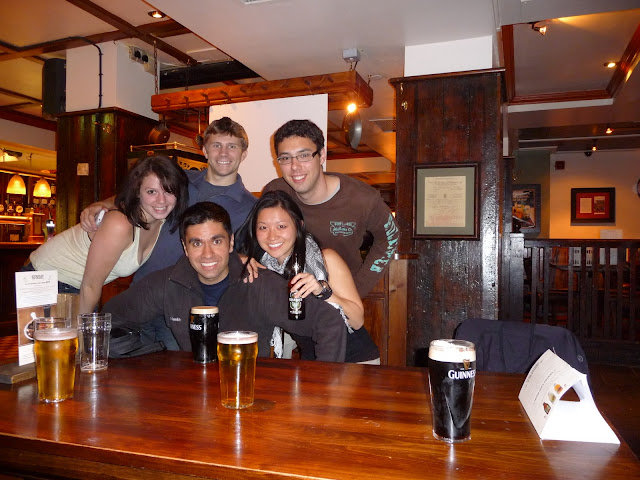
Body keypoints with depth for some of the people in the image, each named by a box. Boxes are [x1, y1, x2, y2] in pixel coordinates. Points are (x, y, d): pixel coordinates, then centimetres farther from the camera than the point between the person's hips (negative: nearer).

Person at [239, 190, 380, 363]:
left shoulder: (327, 259, -12)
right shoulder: (262, 269, -3)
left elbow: (358, 320, -12)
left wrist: (323, 291, -29)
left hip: (358, 360, -3)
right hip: (311, 364, 3)